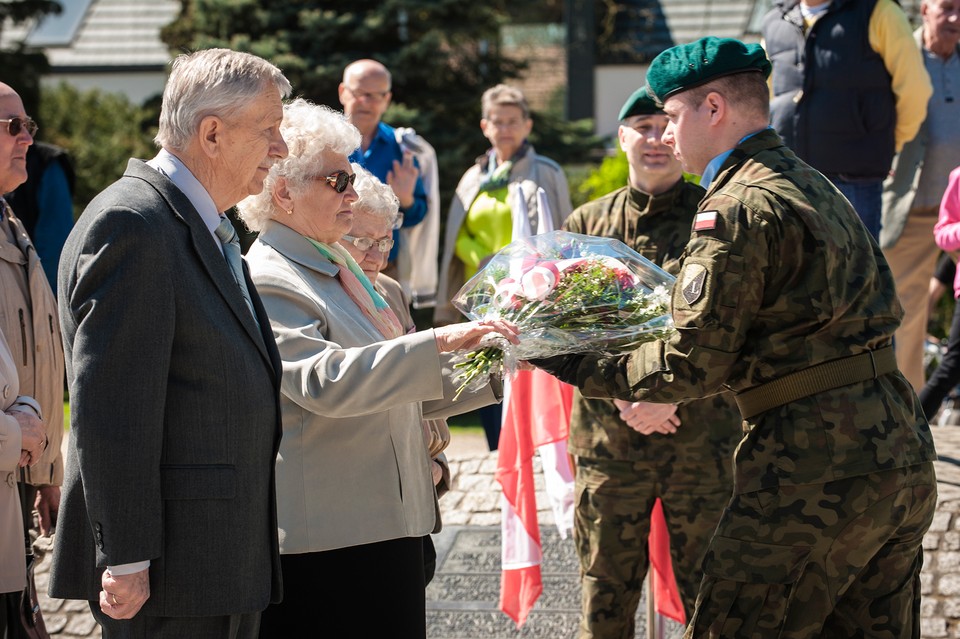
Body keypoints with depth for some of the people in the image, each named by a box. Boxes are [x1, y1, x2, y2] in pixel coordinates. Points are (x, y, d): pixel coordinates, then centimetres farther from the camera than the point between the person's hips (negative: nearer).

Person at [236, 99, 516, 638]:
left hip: (389, 523, 9)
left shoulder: (341, 267, 19)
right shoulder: (267, 282, -12)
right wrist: (438, 343, -30)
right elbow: (325, 381, -27)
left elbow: (399, 392, 25)